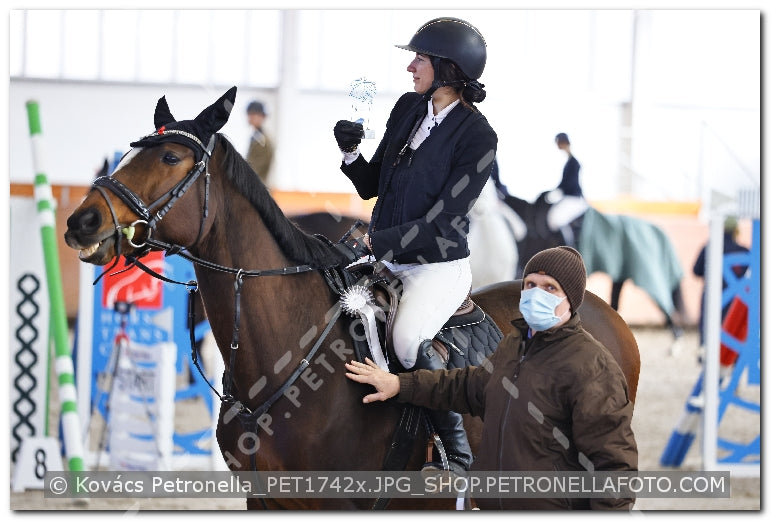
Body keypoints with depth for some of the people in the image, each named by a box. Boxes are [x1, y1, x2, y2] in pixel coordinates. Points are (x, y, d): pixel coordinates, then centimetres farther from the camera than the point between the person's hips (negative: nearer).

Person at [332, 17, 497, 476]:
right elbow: (371, 186, 13)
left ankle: (456, 444, -17)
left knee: (408, 340, -32)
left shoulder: (478, 137, -15)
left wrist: (373, 243, -23)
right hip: (387, 261, 8)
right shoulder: (409, 108, 6)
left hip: (439, 266, -8)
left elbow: (442, 222, -18)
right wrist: (351, 153, -7)